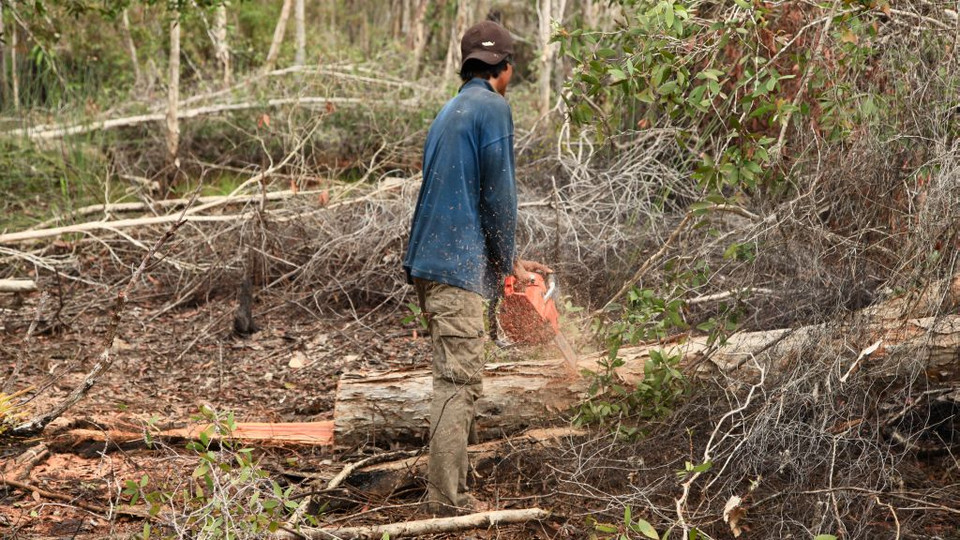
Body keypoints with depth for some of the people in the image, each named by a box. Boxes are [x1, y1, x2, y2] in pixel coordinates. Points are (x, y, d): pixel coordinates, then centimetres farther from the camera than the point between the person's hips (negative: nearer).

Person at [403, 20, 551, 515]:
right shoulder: (493, 108, -6)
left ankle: (449, 487, 17)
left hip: (429, 263, 9)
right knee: (459, 383, -7)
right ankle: (448, 499, -6)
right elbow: (498, 195, -10)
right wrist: (506, 262, 3)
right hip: (458, 267, -9)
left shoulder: (449, 112, 21)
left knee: (458, 380, 14)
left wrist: (507, 260, 23)